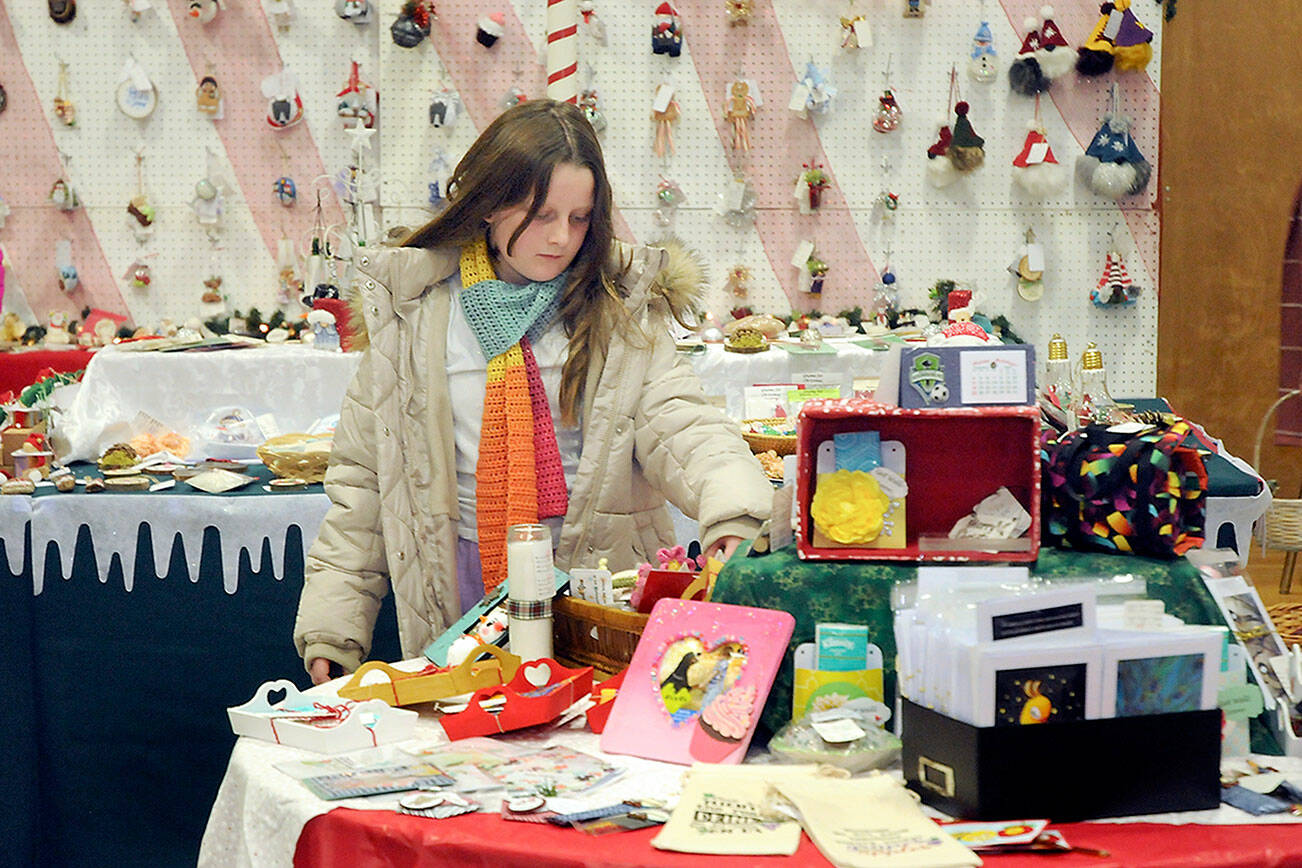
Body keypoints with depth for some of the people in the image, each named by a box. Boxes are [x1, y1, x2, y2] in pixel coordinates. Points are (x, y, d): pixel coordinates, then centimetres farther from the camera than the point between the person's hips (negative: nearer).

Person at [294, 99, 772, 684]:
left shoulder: (622, 308, 4)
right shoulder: (412, 310, 5)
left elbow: (677, 422, -9)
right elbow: (362, 471, 7)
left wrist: (733, 513, -31)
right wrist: (333, 625, 1)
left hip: (595, 574, 0)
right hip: (462, 580, 0)